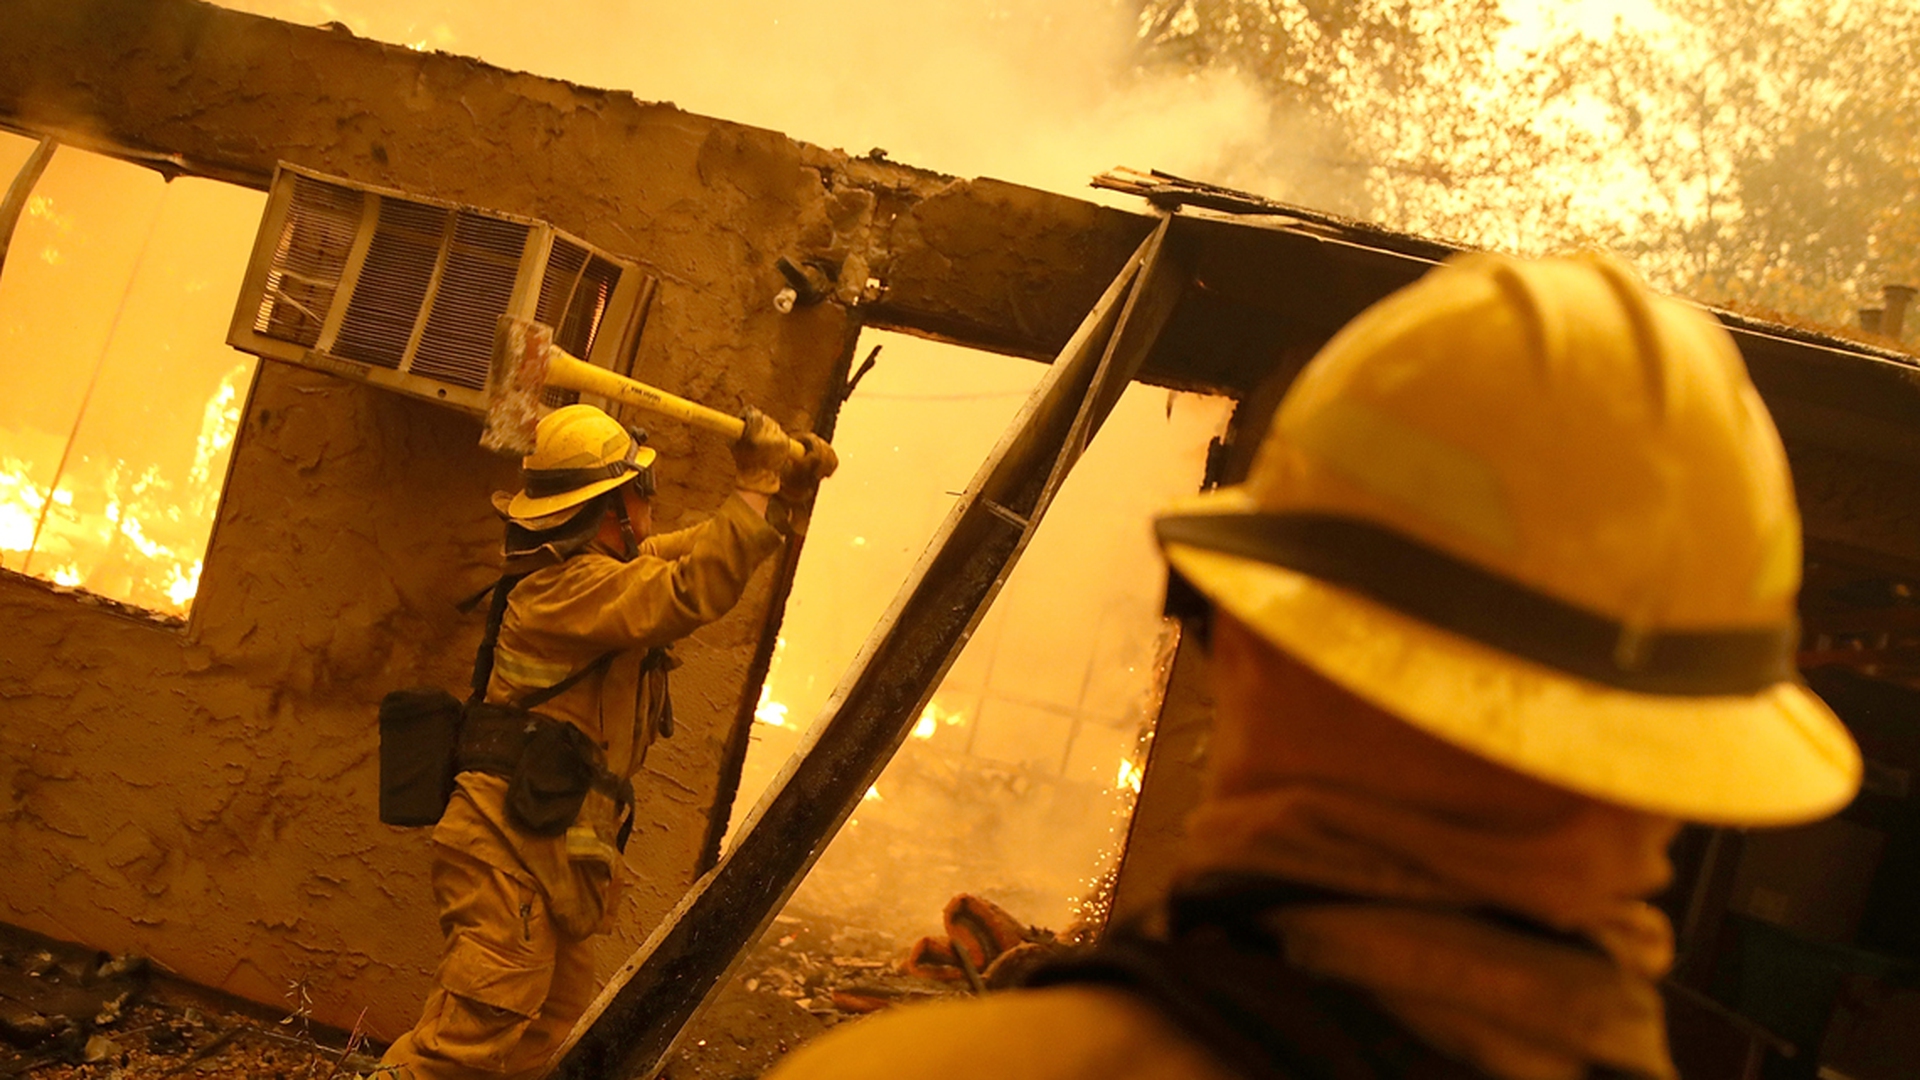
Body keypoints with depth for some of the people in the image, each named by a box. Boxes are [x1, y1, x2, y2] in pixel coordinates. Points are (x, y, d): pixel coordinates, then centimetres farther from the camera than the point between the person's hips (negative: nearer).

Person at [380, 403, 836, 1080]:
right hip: (510, 851, -10)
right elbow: (694, 590, -26)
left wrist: (792, 489, 12)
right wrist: (757, 489, -18)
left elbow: (704, 550, 25)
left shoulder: (608, 572, 16)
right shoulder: (569, 586, -15)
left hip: (556, 857, 10)